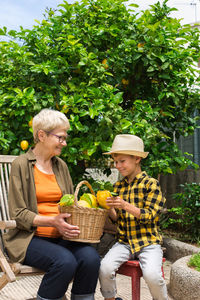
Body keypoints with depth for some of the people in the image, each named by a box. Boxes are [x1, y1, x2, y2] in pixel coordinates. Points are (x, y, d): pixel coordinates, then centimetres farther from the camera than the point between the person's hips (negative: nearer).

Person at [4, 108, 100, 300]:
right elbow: (18, 214, -8)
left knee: (91, 258, -23)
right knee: (65, 261, -31)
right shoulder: (21, 165, -3)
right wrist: (52, 222, -21)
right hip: (30, 237, -5)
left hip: (61, 236, 5)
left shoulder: (60, 165, 15)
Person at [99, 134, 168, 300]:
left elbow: (149, 216, -11)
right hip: (123, 241, 4)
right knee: (105, 268, -22)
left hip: (148, 241, -4)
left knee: (152, 275, -28)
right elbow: (116, 219, 13)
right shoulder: (118, 186, 11)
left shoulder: (151, 184, -4)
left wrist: (126, 206, -23)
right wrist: (110, 208, -9)